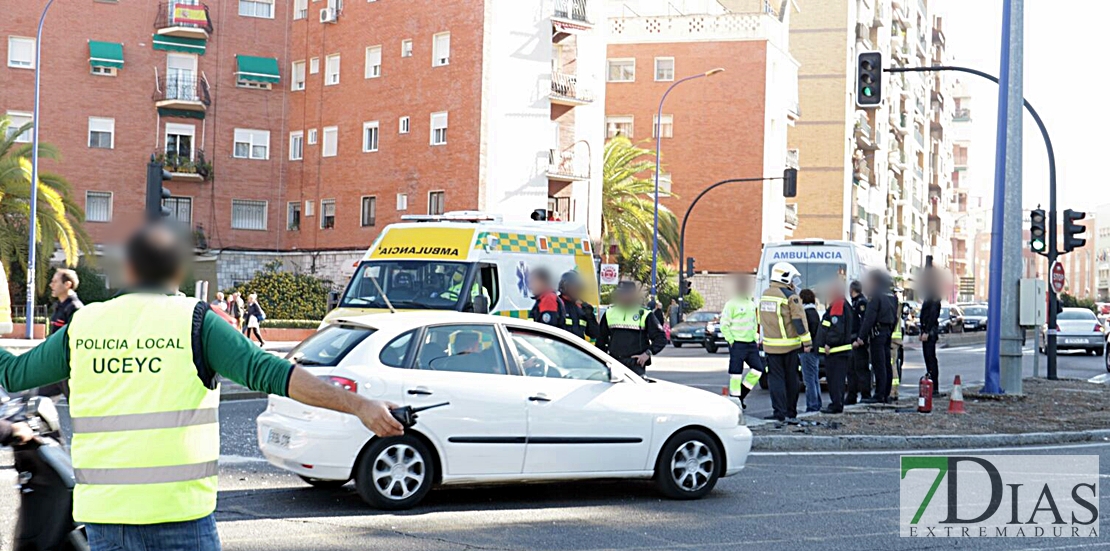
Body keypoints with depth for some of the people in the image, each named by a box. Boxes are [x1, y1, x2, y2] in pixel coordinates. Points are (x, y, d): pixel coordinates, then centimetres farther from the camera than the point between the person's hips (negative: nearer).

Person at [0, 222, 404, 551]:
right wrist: (359, 405, -18)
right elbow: (268, 373, -15)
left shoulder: (83, 325, 7)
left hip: (102, 508, 4)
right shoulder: (193, 321, -4)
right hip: (178, 508, -3)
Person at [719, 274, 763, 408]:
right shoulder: (732, 304, -9)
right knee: (736, 373, -5)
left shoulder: (751, 303, 15)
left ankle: (741, 394, 15)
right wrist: (731, 340, -14)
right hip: (737, 344, -7)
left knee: (758, 369, 3)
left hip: (751, 343, 7)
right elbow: (724, 324, -11)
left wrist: (755, 338, 14)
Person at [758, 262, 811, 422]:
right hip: (789, 345, -4)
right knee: (791, 379, 6)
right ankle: (791, 413, 12)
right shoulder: (790, 296, -10)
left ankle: (779, 412, -4)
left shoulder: (765, 295, 10)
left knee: (776, 379, 4)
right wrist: (806, 341, -12)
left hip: (770, 345, 4)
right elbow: (799, 319, -13)